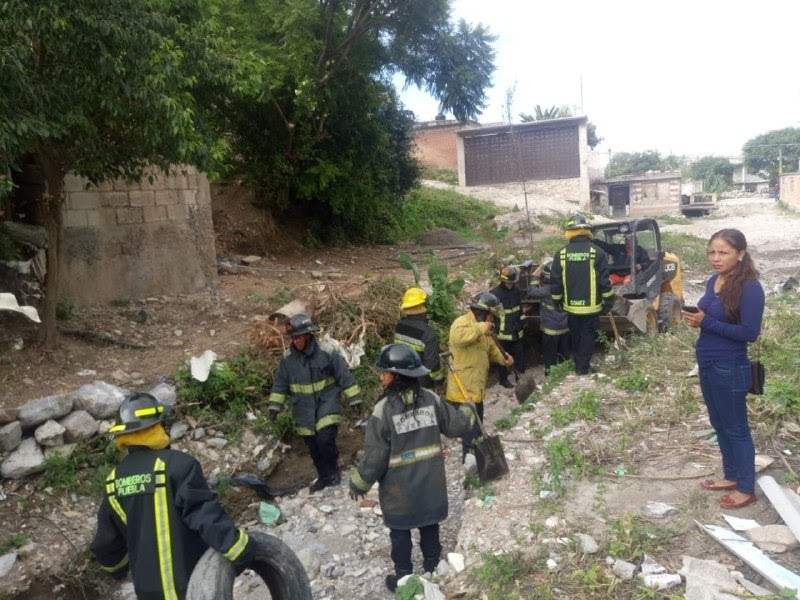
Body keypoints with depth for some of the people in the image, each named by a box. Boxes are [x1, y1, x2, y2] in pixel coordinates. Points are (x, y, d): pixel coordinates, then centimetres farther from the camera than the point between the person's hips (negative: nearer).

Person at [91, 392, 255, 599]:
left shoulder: (114, 481, 1)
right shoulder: (177, 464, -20)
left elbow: (106, 541, 11)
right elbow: (206, 514, -25)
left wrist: (117, 568, 30)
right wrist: (242, 552, -21)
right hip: (189, 581, -6)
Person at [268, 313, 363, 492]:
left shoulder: (327, 352, -14)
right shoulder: (288, 358, -4)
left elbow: (344, 376, -8)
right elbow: (280, 383, 7)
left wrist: (354, 398, -8)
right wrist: (275, 406, 3)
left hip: (327, 404, -4)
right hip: (304, 410, 4)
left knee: (325, 439, -17)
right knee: (313, 447, 10)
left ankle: (333, 472, 8)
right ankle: (324, 477, 30)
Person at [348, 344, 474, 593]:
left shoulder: (383, 410, -24)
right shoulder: (431, 399, -11)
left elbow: (374, 457, -18)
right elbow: (457, 426, 2)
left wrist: (358, 484, -3)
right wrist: (467, 411, 24)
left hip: (399, 487, -4)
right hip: (430, 481, 4)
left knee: (400, 532, 16)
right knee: (429, 525, 23)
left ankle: (403, 577, 30)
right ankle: (433, 568, 41)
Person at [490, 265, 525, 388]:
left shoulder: (516, 291, 3)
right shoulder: (494, 294, -17)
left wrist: (522, 322, 22)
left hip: (516, 330, 5)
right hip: (502, 332, -5)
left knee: (519, 354, 11)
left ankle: (521, 376, 24)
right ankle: (503, 379, 22)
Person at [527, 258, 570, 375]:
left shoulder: (547, 289, -25)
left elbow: (531, 292, -14)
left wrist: (535, 276, -9)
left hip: (551, 329, -6)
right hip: (565, 327, 6)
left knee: (550, 356, 9)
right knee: (564, 354, 21)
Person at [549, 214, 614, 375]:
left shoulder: (561, 253, -4)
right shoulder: (596, 252, -10)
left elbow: (555, 282, -1)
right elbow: (605, 280, -9)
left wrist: (557, 302, 11)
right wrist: (609, 301, 2)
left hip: (571, 306, 2)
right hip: (591, 306, -2)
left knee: (575, 336, 18)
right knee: (587, 335, 9)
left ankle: (578, 364, 28)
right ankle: (583, 367, 12)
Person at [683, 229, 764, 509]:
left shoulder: (749, 288, -19)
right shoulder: (713, 281, 4)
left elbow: (749, 332, -21)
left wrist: (706, 323, -23)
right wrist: (694, 317, -8)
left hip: (730, 370, -8)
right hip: (707, 364, 8)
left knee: (736, 428, 7)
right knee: (720, 425, 20)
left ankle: (747, 488, 23)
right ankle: (731, 476, 37)